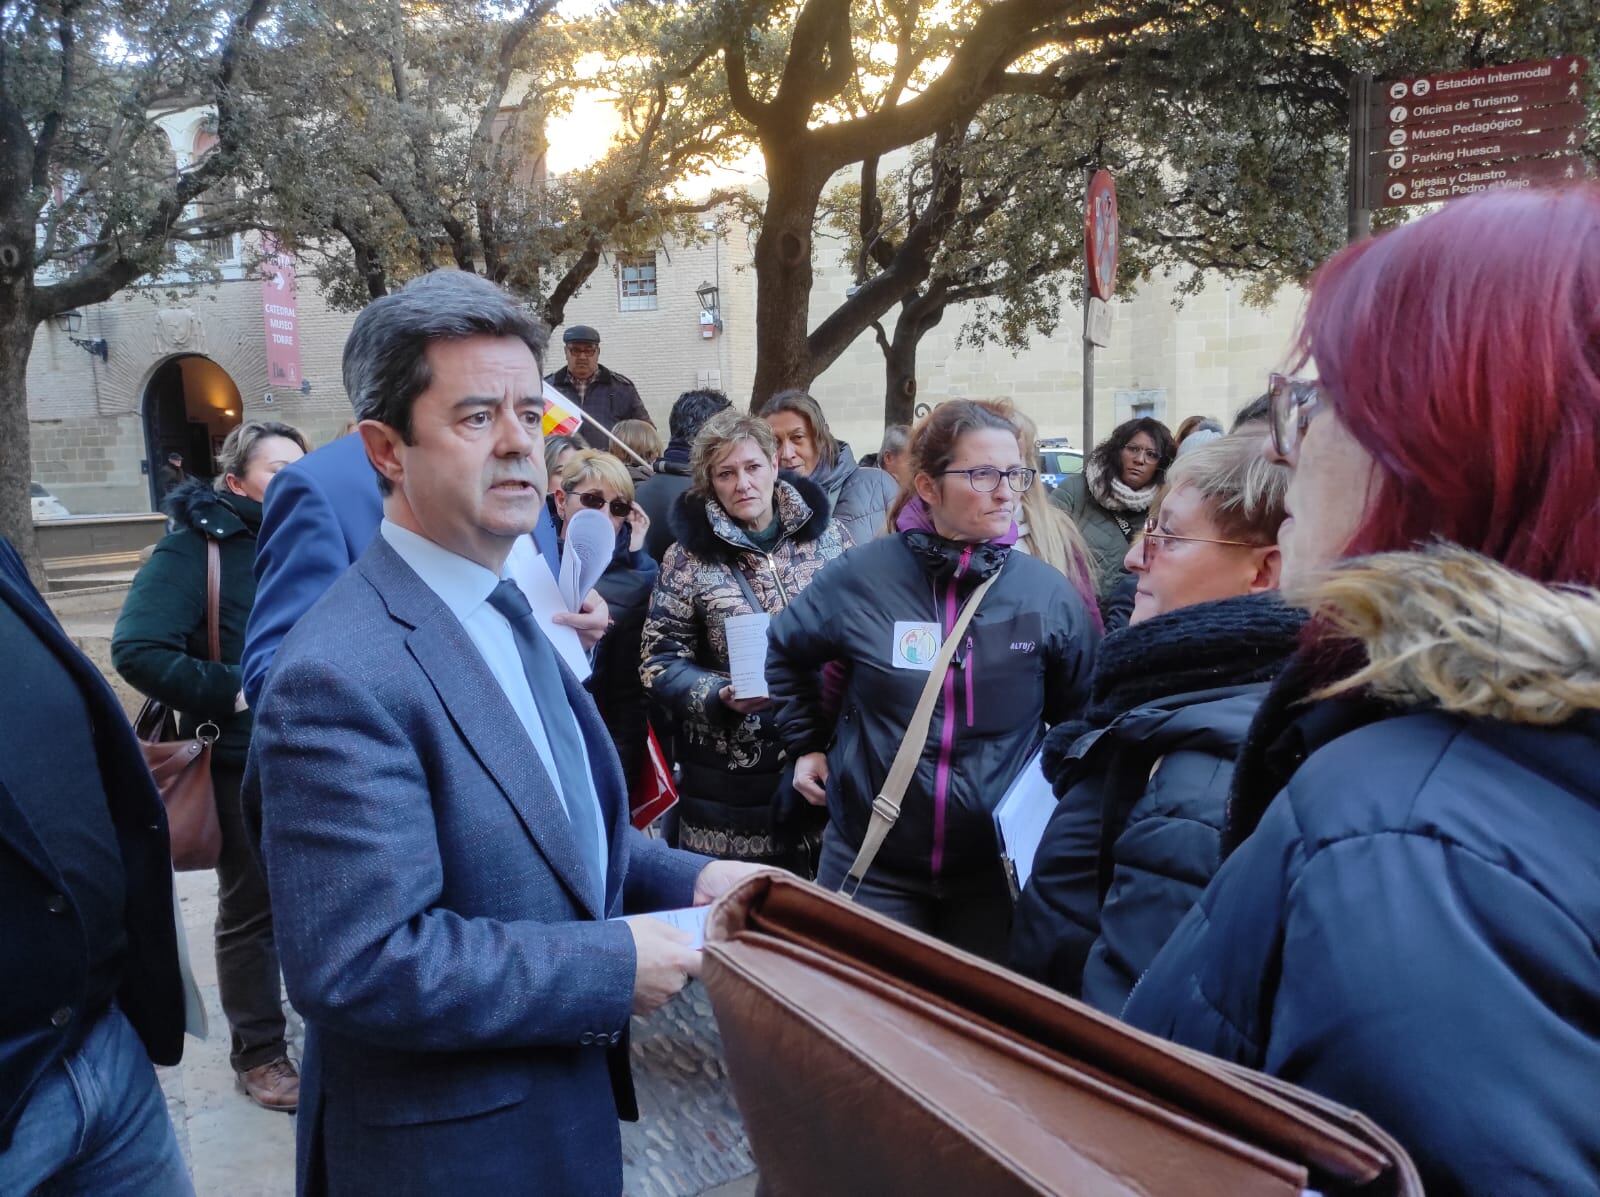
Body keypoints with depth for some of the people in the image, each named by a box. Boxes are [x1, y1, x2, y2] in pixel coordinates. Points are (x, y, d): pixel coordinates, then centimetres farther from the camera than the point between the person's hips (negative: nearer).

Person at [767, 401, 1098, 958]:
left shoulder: (1047, 592, -4)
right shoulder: (862, 577, -6)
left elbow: (1080, 710, 10)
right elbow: (786, 654, 13)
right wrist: (808, 743, 10)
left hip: (1000, 868, 1)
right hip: (873, 864, 0)